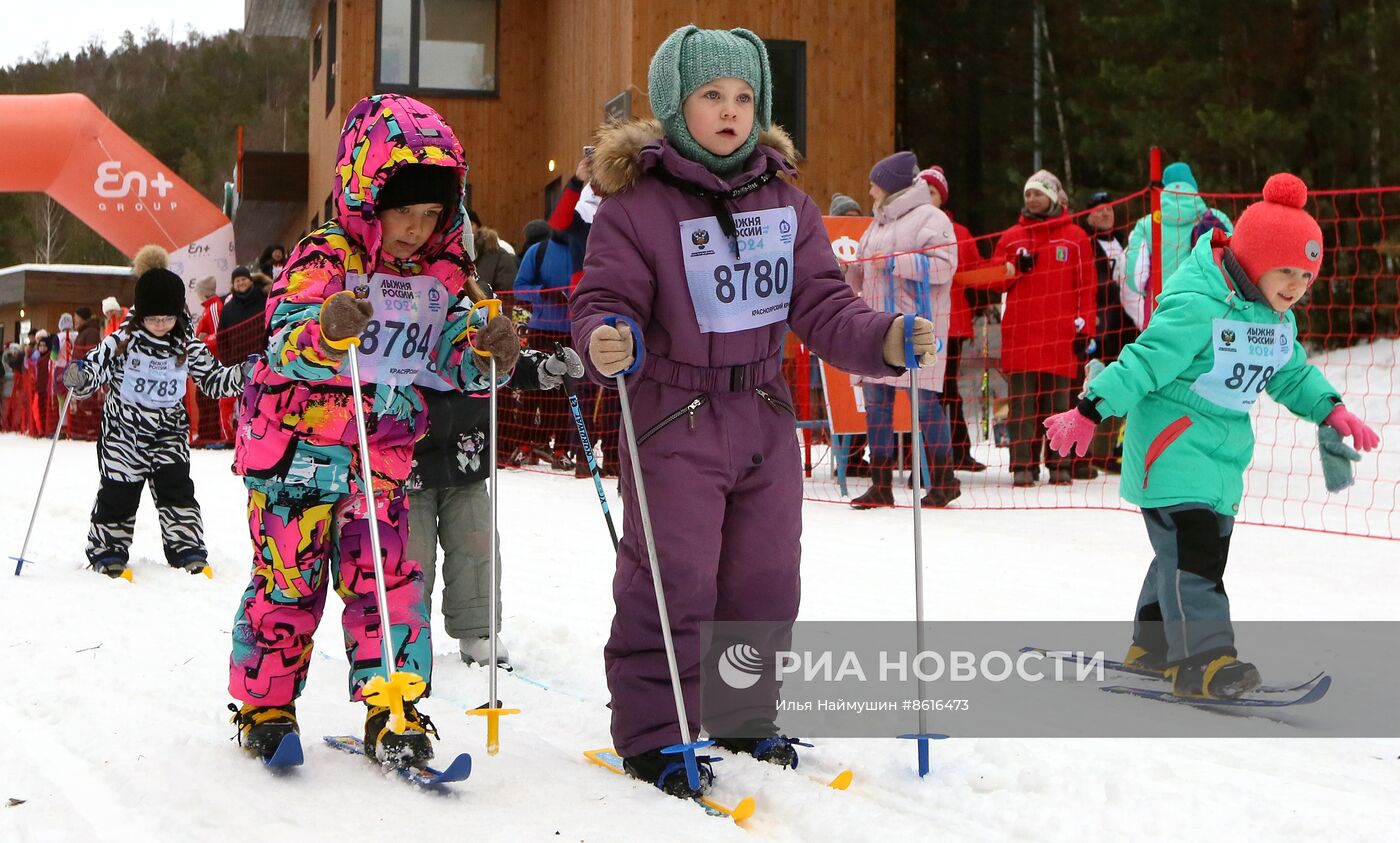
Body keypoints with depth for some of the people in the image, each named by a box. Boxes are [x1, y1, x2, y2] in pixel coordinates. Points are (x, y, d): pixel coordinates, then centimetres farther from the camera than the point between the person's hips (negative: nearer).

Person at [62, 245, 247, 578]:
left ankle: (188, 550, 1)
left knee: (176, 488, -7)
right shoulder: (121, 341, -12)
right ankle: (108, 551, 20)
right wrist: (77, 378, -32)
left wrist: (241, 375, -13)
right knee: (118, 494, 4)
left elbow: (213, 378, 4)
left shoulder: (188, 346, -4)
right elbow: (93, 370, -10)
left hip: (169, 432, 1)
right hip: (124, 431, -1)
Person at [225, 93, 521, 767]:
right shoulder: (324, 260, -11)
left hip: (383, 462, 4)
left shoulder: (444, 277, 6)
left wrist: (488, 350, -15)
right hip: (297, 454, -3)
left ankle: (394, 712, 4)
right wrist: (328, 332, -43)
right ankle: (265, 706, 19)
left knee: (388, 581, -3)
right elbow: (288, 347, -22)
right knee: (287, 582, 4)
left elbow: (458, 360, 8)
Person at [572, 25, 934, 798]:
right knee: (671, 586, -2)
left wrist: (885, 339, -11)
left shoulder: (784, 202, 6)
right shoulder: (636, 204, -10)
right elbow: (603, 299, -11)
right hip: (674, 419, -6)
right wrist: (607, 342, -33)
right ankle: (650, 734, 12)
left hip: (764, 417, 6)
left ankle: (742, 718, 32)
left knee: (764, 582, 15)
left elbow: (821, 306, 5)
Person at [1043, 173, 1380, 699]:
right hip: (1172, 443, -9)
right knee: (1191, 547, -17)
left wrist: (1330, 411, 4)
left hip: (1225, 450, 9)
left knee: (1206, 549, 15)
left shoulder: (1279, 319, 7)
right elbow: (1144, 362, -23)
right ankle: (1202, 658, -21)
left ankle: (1155, 644, 28)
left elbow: (1293, 376, 19)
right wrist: (1089, 413, -25)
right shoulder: (1198, 305, -21)